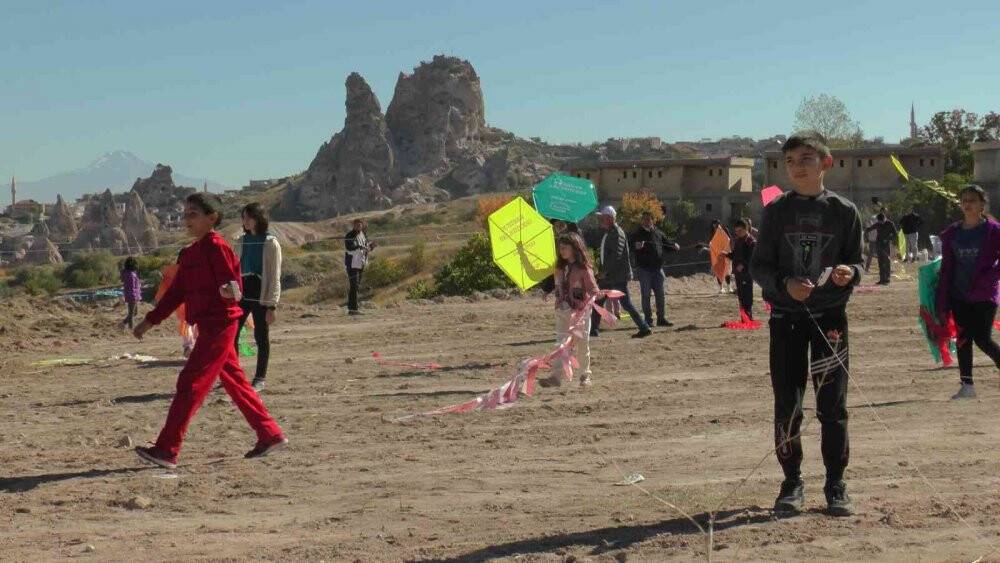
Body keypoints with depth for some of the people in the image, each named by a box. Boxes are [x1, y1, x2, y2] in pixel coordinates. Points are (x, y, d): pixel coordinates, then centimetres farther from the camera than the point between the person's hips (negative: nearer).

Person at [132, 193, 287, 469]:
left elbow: (231, 279, -17)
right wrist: (150, 321, 19)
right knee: (234, 381, 13)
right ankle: (270, 435, 20)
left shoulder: (216, 246, -11)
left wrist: (230, 289, -42)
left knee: (190, 383, -10)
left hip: (219, 324, -9)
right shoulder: (191, 253, 16)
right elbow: (176, 291, 20)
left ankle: (166, 450, -10)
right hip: (209, 325, 9)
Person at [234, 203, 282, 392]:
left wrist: (272, 305, -12)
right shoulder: (242, 241, 10)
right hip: (242, 294, 5)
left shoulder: (271, 243, -6)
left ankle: (260, 378, 13)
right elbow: (235, 270, 15)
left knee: (261, 337, 3)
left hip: (261, 296, -5)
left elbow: (274, 277, -7)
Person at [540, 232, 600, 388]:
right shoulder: (560, 268, 8)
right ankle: (556, 377, -5)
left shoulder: (584, 269, -11)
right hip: (562, 312, 5)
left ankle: (585, 376, 20)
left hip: (579, 313, -5)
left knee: (582, 345, 6)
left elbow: (594, 291, -11)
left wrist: (583, 307, -21)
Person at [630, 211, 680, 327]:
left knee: (660, 295, 6)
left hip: (657, 268, 4)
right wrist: (636, 246, -34)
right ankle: (648, 319, 5)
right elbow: (629, 245, -12)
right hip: (644, 268, -4)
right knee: (645, 295, -1)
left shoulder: (658, 233, 12)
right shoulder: (637, 234, -1)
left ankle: (661, 318, 14)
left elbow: (667, 243, 21)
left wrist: (674, 246, 0)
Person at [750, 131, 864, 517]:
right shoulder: (776, 211, 3)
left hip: (831, 316, 0)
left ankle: (836, 485, 12)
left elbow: (859, 261, 7)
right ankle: (792, 483, 15)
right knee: (787, 404, 2)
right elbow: (758, 265, 2)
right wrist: (785, 284, -17)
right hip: (786, 317, 1)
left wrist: (850, 273, -17)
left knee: (833, 404, 1)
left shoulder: (843, 211, 2)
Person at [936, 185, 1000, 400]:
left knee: (982, 338, -9)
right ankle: (967, 385, 10)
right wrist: (942, 301, 4)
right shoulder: (952, 233, 7)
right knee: (963, 338, 4)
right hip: (959, 295, 4)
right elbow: (946, 267, 8)